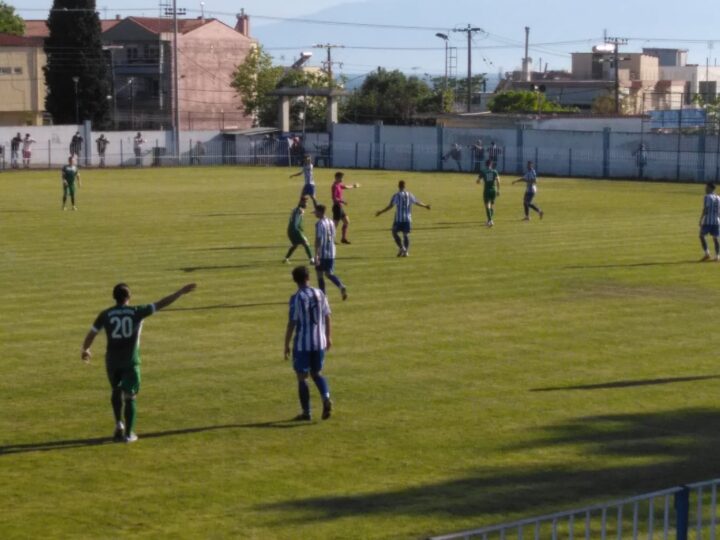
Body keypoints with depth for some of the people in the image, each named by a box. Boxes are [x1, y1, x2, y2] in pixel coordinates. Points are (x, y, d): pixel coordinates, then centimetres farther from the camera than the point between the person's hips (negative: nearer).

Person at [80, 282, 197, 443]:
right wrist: (181, 291, 3)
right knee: (130, 397, 6)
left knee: (116, 391, 24)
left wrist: (85, 350, 26)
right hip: (131, 361, -2)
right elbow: (161, 304, -2)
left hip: (112, 360, 2)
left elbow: (91, 334, 6)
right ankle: (129, 433, 4)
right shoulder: (137, 312, -3)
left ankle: (119, 423, 11)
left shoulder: (105, 315, 0)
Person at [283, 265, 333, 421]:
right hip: (319, 343, 5)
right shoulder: (320, 294, 3)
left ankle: (306, 412, 9)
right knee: (317, 373, 18)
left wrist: (286, 345, -5)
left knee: (302, 377, 7)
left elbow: (291, 323, -12)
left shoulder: (296, 298, -12)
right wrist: (329, 337, 20)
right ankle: (326, 398, -7)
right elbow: (327, 318, 8)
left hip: (302, 344, -5)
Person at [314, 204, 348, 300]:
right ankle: (341, 287, -10)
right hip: (331, 253, 7)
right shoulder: (331, 222, 10)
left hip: (322, 254, -7)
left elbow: (318, 240, -19)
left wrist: (316, 255, -20)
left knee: (320, 275, 6)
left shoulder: (319, 224, -14)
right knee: (329, 273, 13)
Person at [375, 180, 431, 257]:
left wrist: (380, 212, -10)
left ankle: (402, 247, -10)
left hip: (398, 219, -4)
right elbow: (417, 203, 14)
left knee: (395, 233, 8)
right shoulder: (409, 195, 6)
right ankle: (406, 251, 1)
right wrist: (425, 206, 32)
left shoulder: (396, 196, -6)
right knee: (406, 234, 11)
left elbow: (390, 206, -13)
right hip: (408, 219, 4)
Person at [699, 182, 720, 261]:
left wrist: (701, 220, -10)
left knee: (702, 235, 6)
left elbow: (705, 209, -14)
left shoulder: (707, 197, -8)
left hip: (707, 221, -5)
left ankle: (707, 253, -5)